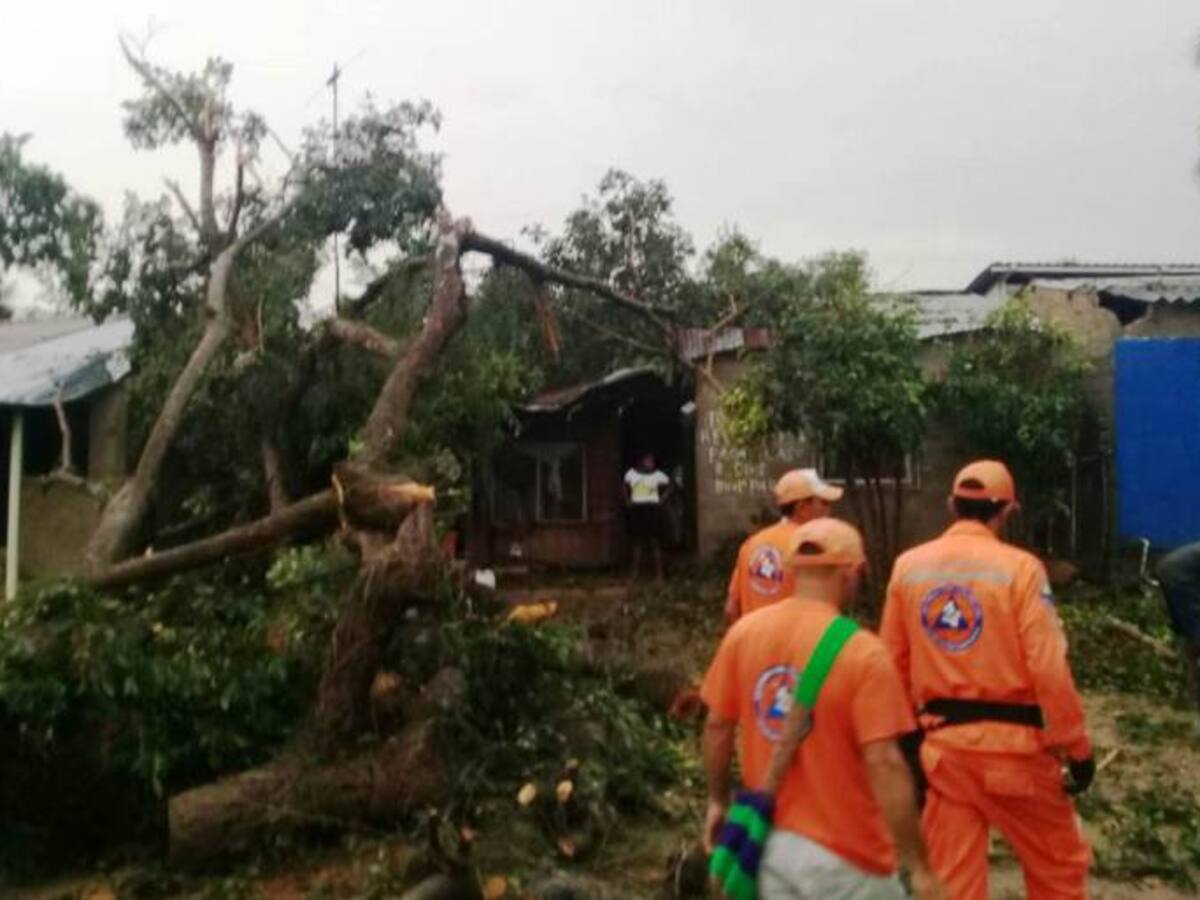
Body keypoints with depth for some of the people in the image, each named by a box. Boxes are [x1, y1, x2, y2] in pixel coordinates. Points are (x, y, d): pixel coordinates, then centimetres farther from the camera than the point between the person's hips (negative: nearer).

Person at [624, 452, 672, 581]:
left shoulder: (658, 474, -1)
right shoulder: (631, 473, 4)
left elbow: (669, 486, 10)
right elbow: (626, 487, 20)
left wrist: (661, 499, -1)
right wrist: (627, 500, 8)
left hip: (652, 510, -2)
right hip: (636, 509, 2)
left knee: (655, 543, -3)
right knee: (637, 542, 6)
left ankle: (659, 573, 0)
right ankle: (634, 572, 13)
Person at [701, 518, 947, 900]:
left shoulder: (743, 632, -4)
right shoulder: (862, 652, -19)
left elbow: (717, 728, 3)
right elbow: (884, 765, -21)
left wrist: (718, 801, 17)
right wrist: (919, 866, -14)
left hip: (767, 842, 5)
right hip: (843, 856, -4)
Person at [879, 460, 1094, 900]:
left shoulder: (908, 566, 0)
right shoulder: (1019, 567, -12)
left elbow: (894, 664, 6)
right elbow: (1049, 669, -16)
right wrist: (1077, 747, -5)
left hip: (943, 744, 4)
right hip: (1012, 744, -3)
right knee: (1059, 864, 20)